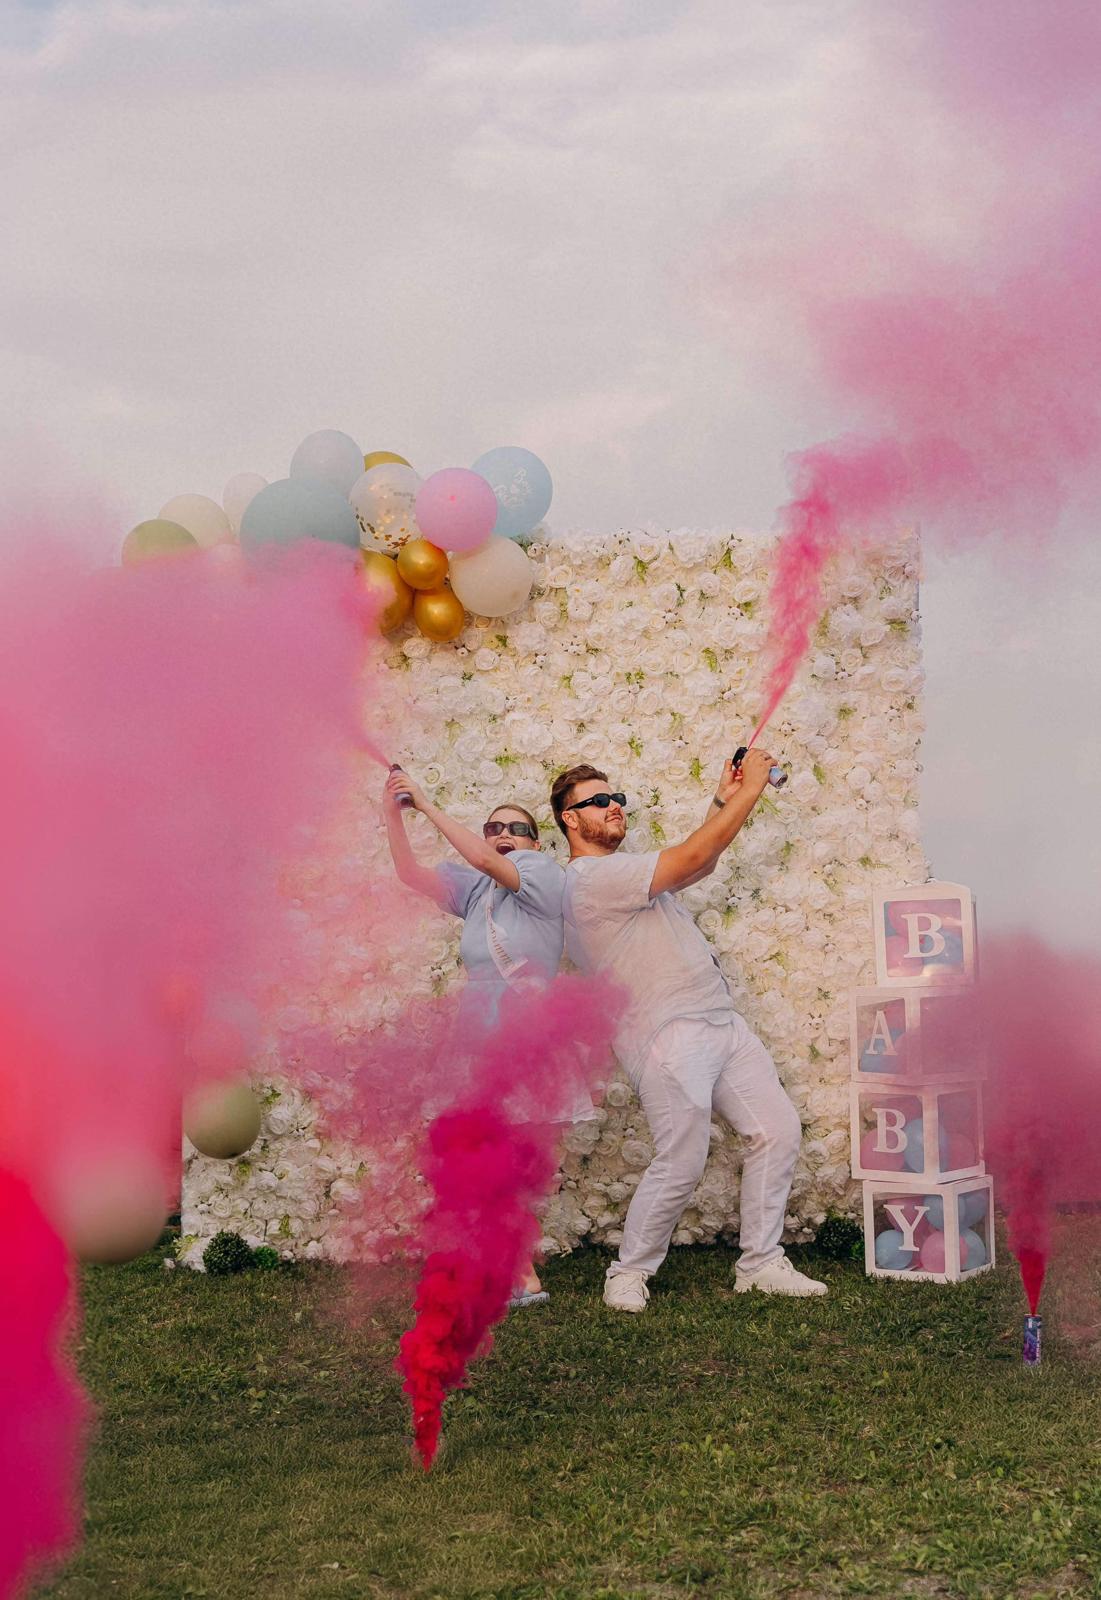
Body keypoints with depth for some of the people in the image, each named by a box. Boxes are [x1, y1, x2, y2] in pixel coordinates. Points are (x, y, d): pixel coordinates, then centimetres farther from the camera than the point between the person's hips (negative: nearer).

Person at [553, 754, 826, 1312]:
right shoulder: (592, 878, -13)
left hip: (722, 1022, 10)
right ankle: (629, 1271, 11)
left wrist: (724, 800, 16)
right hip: (669, 1039, -10)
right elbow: (693, 857, -16)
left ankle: (760, 1263, 13)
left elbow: (698, 865, 29)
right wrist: (750, 789, -8)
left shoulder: (621, 873, 20)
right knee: (680, 1166, -10)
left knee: (778, 1130, 5)